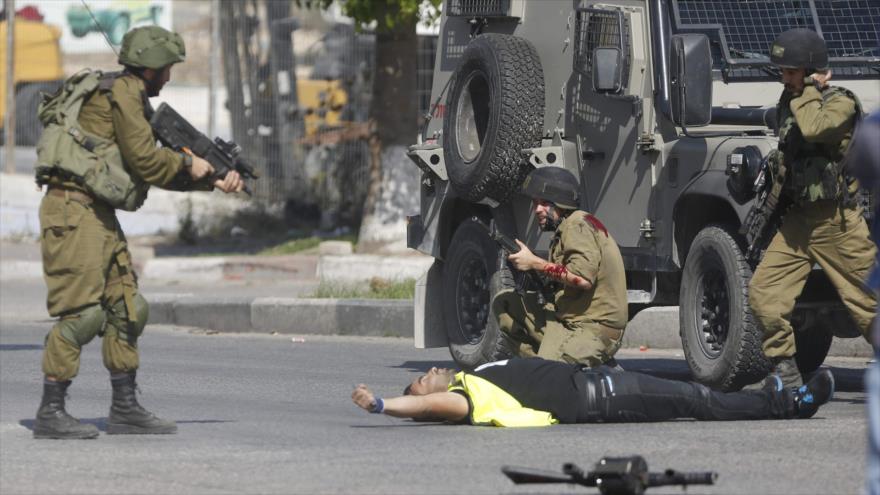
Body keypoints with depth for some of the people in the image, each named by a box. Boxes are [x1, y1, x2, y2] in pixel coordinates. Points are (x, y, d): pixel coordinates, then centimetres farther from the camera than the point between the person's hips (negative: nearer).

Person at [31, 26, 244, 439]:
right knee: (81, 312, -12)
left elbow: (163, 172, 23)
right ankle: (51, 413, -11)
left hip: (100, 217, 10)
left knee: (126, 309, 11)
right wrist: (188, 164, 2)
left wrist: (215, 181, 14)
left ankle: (125, 409, 16)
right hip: (73, 209, -10)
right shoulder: (122, 91, -9)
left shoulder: (134, 98, 21)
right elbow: (146, 160, -14)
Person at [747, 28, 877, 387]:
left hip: (838, 222, -7)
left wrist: (809, 90, -16)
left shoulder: (840, 103, -10)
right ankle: (786, 372, 2)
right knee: (763, 292, -5)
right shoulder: (789, 103, 13)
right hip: (798, 219, 7)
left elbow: (814, 129, -32)